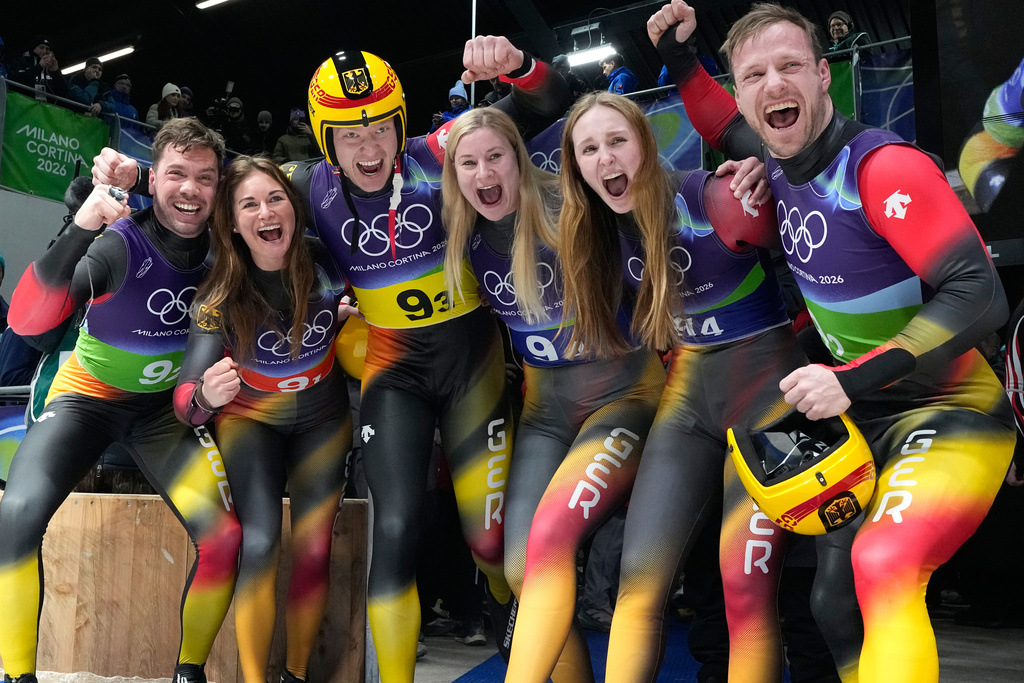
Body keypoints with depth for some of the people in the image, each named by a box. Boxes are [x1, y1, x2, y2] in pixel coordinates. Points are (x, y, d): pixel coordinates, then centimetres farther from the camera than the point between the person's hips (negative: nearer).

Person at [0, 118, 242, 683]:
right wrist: (84, 226, -51)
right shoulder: (119, 245, -26)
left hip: (167, 407, 3)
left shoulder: (219, 246, -13)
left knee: (224, 535, -14)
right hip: (90, 397, -3)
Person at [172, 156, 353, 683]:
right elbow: (185, 401, -29)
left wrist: (347, 314, -15)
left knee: (314, 548, -4)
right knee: (260, 542, -19)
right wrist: (206, 395, -51)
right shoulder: (221, 297, -24)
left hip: (323, 418, 2)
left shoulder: (324, 260, -19)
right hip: (251, 418, -2)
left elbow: (353, 307, 7)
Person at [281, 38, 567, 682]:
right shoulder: (313, 188, -5)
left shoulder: (437, 158, -13)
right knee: (395, 529, -11)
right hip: (394, 364, 2)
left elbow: (544, 108, -12)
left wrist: (518, 65, -34)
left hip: (470, 354, -1)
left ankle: (507, 605, 40)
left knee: (489, 534, 3)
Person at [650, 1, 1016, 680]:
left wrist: (855, 377, -33)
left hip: (949, 412, -7)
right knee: (836, 604, 13)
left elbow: (979, 295, -28)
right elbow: (724, 128, 23)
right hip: (862, 417, 8)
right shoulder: (782, 162, 0)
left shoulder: (882, 165, -22)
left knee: (883, 568, -33)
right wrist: (676, 56, 11)